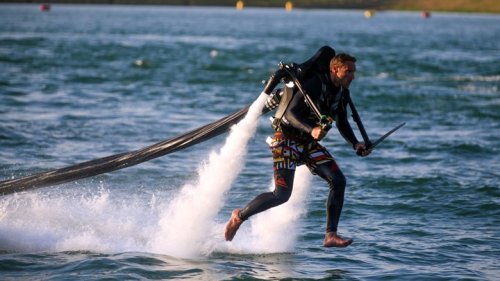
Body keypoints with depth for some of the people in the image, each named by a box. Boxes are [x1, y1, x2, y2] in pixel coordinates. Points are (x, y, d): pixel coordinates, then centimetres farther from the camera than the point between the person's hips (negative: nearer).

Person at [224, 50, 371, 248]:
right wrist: (311, 130, -42)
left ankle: (331, 235, -6)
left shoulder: (342, 93, 5)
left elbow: (342, 123, 19)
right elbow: (291, 113, -26)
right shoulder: (315, 84, -20)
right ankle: (239, 216, 8)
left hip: (309, 143, 8)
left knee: (338, 181, -9)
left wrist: (356, 144, 3)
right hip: (287, 139, -8)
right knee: (282, 194, -13)